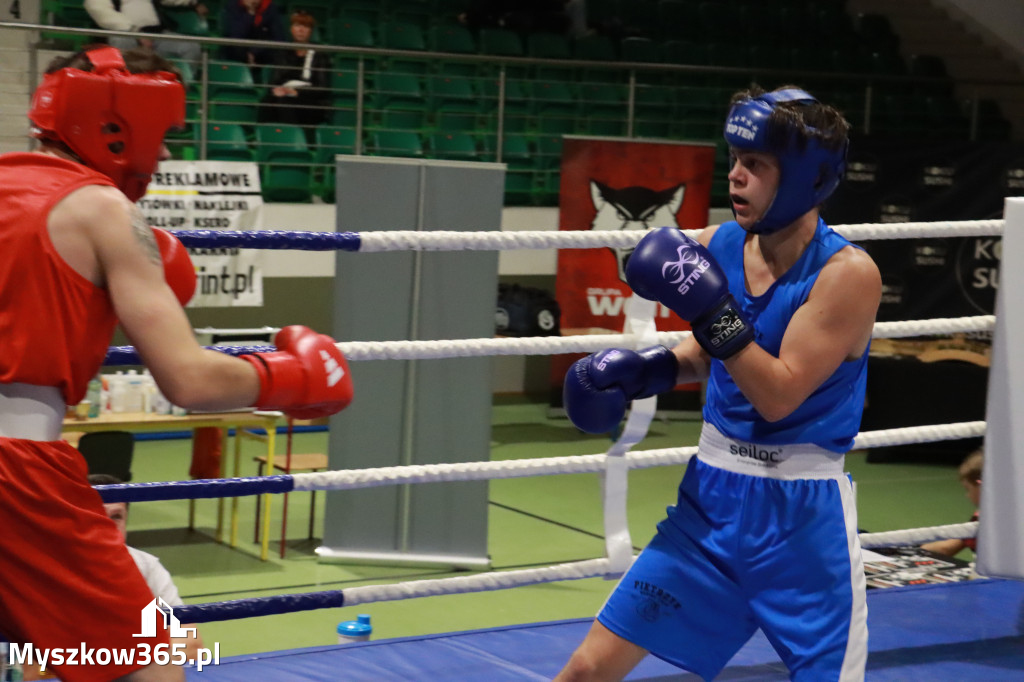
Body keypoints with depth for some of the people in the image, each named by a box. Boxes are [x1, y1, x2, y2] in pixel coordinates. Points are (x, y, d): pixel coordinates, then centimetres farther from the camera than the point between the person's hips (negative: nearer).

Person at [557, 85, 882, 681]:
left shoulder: (847, 273, -16)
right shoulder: (715, 247, 0)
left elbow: (778, 396, -22)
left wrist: (713, 312, -29)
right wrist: (651, 368, 1)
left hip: (801, 514, -5)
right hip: (711, 497, 5)